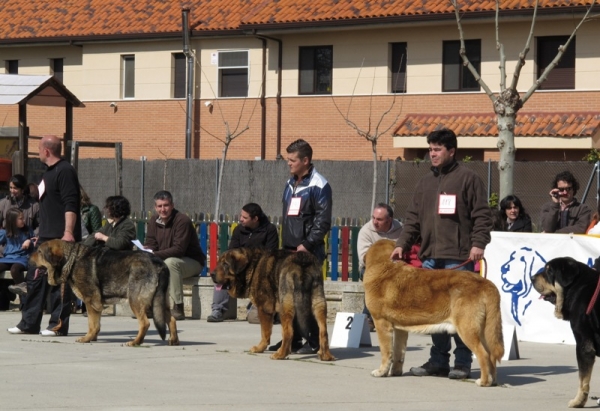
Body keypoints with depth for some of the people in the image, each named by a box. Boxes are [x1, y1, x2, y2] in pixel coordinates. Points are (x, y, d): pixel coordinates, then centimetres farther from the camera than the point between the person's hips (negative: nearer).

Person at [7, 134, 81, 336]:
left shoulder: (64, 171, -12)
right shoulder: (49, 172, 18)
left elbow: (70, 204, -20)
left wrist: (68, 232, -27)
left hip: (61, 238, -10)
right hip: (46, 237, 10)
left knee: (59, 280, -5)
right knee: (35, 277, 10)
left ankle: (58, 325, 1)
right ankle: (29, 323, 16)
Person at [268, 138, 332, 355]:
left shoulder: (319, 186, -9)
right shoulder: (290, 184, 17)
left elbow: (323, 221, -13)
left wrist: (307, 245, -17)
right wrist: (285, 243, 15)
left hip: (308, 252, -8)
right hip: (289, 249, 8)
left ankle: (314, 341, -2)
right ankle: (292, 338, 16)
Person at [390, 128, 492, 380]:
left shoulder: (468, 179, 1)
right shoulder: (425, 183, 20)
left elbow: (482, 215, -4)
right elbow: (413, 218, 20)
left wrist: (478, 243, -15)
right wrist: (402, 244, 9)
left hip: (458, 258, -6)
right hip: (430, 257, 6)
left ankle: (462, 362, 1)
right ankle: (438, 360, 13)